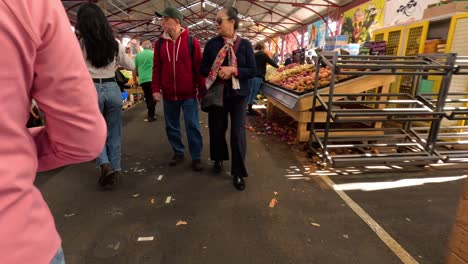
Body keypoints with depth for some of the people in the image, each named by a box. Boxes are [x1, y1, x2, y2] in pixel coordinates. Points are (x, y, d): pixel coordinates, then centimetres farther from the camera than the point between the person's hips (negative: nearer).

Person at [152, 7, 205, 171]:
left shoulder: (192, 42, -4)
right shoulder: (159, 44, 6)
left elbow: (199, 68, -4)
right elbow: (156, 69, 8)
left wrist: (202, 91, -6)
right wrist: (156, 89, -1)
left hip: (189, 94, -4)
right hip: (168, 95, 4)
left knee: (192, 126, 0)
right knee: (172, 126, 12)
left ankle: (196, 157, 13)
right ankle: (178, 153, 29)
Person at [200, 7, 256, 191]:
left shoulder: (244, 44, -1)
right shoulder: (212, 43, 2)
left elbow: (253, 71, -4)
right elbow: (203, 69, 3)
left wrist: (233, 70, -19)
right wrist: (217, 72, -16)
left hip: (238, 94, -1)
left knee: (238, 133, -4)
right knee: (217, 129, 11)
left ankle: (238, 172, 9)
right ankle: (219, 158, 39)